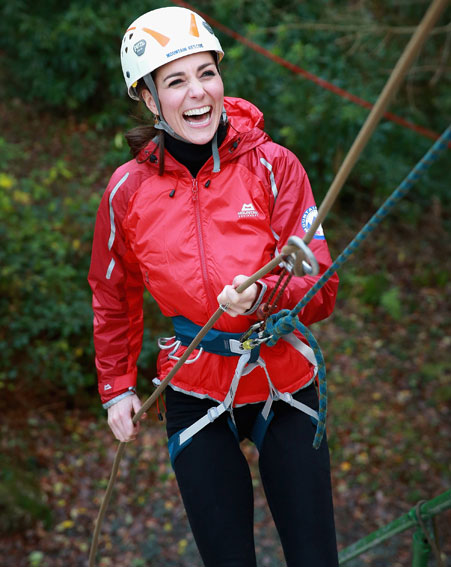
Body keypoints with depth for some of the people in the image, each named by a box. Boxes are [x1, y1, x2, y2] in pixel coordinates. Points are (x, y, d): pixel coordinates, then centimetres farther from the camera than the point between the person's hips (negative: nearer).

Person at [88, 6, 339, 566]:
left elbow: (321, 288, -11)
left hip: (284, 389, 0)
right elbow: (113, 295, 11)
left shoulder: (273, 165, -9)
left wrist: (264, 294, -31)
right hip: (196, 393, 0)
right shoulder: (129, 188, -5)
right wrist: (116, 386, 13)